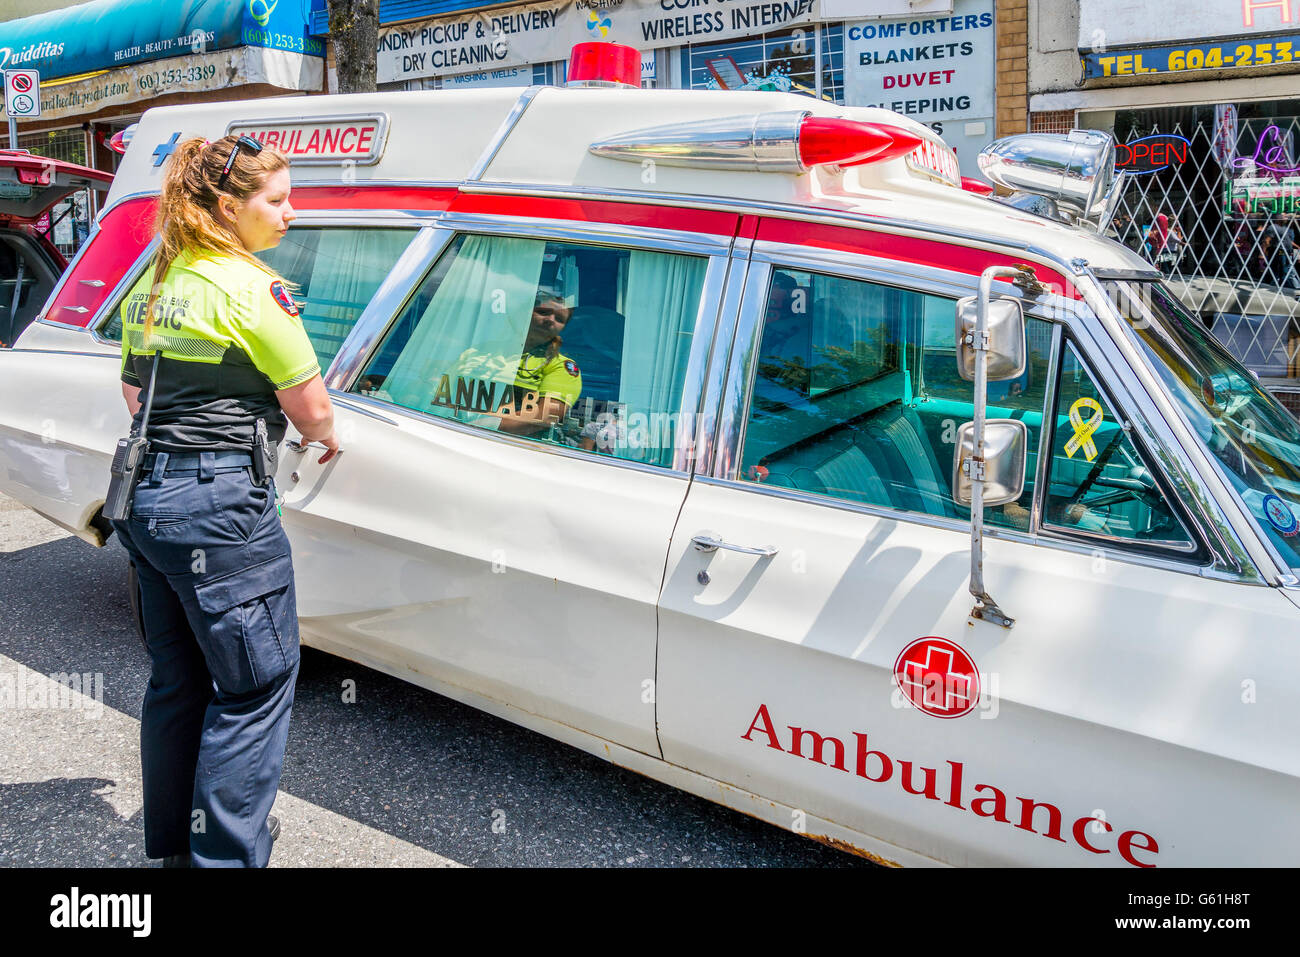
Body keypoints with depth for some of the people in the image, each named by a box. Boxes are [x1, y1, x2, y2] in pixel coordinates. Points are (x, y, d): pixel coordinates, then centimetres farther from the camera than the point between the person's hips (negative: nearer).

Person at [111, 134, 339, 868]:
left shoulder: (152, 283, 13)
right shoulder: (252, 287, -14)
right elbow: (311, 408, -10)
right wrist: (327, 438, 10)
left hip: (147, 499, 9)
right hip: (222, 505, -9)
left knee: (178, 680, 20)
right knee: (258, 685, 3)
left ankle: (172, 842, 34)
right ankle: (227, 853, 9)